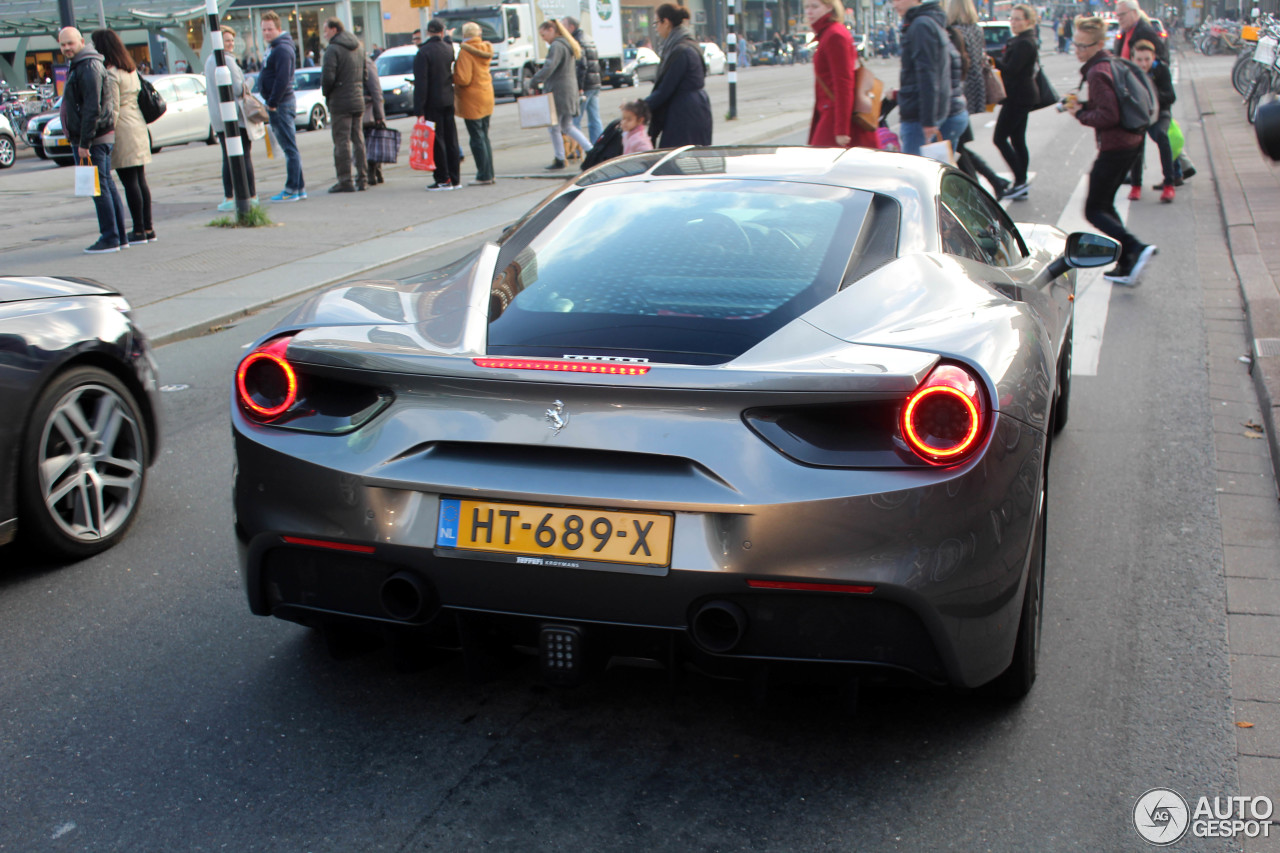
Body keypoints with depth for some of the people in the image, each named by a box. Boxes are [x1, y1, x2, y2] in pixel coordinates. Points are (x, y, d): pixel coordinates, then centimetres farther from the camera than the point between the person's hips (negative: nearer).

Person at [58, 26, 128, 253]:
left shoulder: (88, 67, -16)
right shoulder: (78, 66, 18)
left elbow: (92, 109, -22)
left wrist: (84, 143, -22)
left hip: (93, 139, -10)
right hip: (100, 138, 10)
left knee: (100, 188, -7)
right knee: (107, 186, 12)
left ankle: (110, 238, -4)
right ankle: (119, 236, 17)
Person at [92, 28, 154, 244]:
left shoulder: (110, 73, -13)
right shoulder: (131, 70, 13)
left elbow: (112, 109, -17)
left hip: (122, 131, -9)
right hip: (138, 127, 9)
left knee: (130, 182, -5)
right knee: (140, 180, 11)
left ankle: (139, 231, -3)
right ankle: (147, 228, 14)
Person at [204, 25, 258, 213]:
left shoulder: (209, 61, 13)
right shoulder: (228, 61, -13)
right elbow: (238, 89, -17)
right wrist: (246, 88, 3)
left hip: (217, 117, 7)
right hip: (235, 116, -7)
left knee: (228, 158, 9)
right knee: (244, 156, 0)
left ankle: (228, 198, 5)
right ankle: (251, 196, 3)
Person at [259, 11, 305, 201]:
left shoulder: (282, 49, -14)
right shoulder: (274, 48, 18)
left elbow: (282, 79, -23)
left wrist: (272, 103, -20)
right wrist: (271, 103, 16)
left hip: (281, 105, -10)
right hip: (277, 105, 10)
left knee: (290, 148, -7)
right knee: (289, 148, 11)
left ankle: (292, 190, -6)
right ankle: (299, 188, 15)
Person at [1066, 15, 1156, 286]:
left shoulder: (1097, 72, -18)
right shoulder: (1111, 63, 12)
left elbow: (1108, 116, -23)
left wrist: (1080, 113, -9)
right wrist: (1083, 105, 8)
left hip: (1114, 148, -10)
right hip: (1131, 142, 10)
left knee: (1094, 210, -2)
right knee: (1105, 204, 18)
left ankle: (1136, 248, -18)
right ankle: (1127, 266, 18)